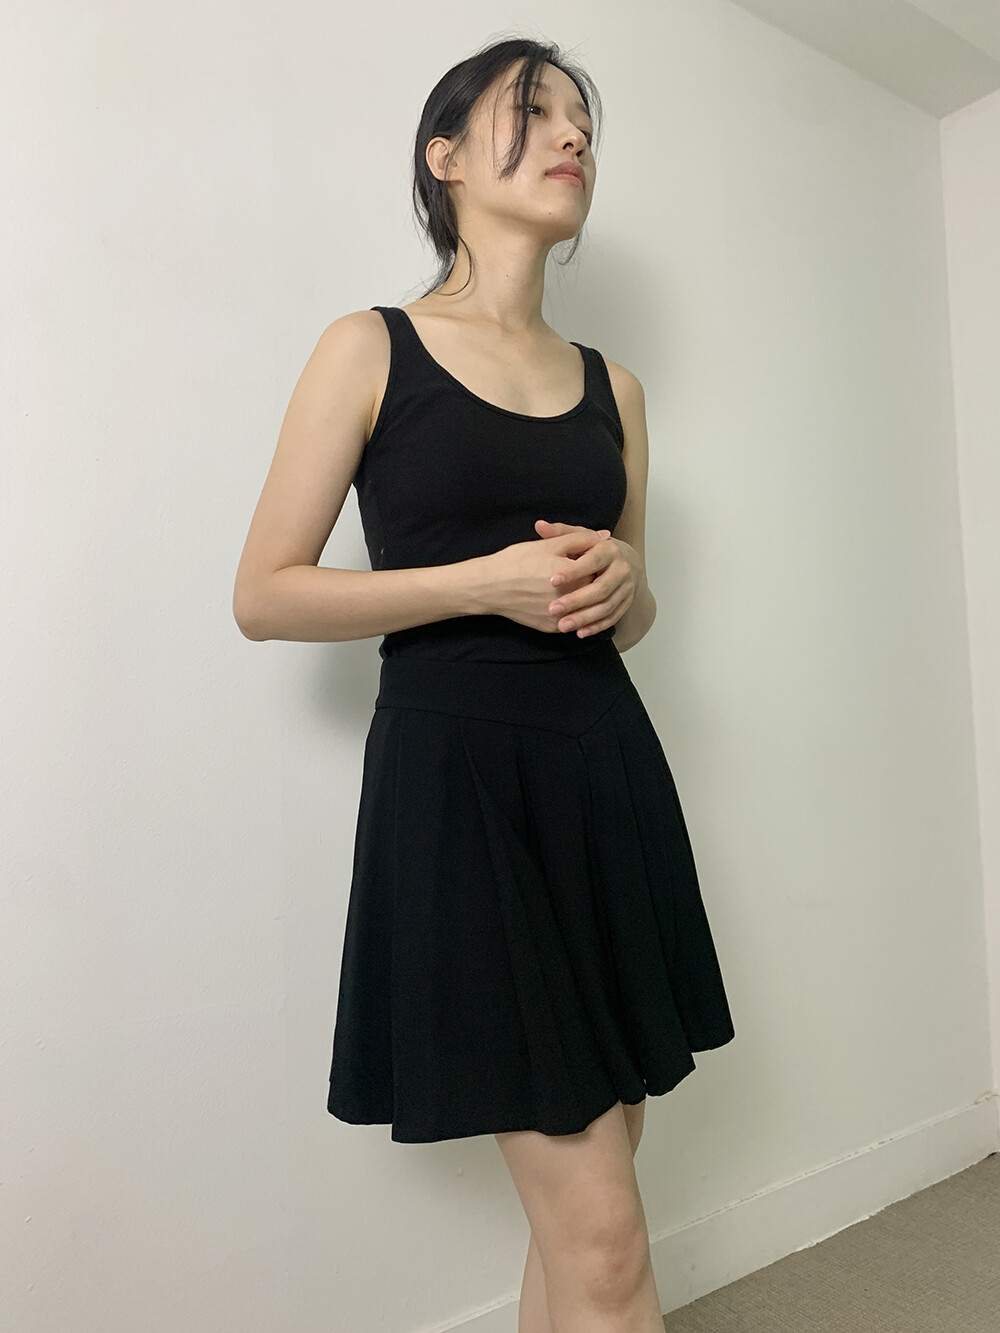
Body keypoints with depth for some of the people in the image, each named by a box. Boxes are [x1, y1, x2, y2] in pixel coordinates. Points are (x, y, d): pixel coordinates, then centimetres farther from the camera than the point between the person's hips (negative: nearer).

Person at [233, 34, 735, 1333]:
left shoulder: (612, 385, 15)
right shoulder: (371, 348, 1)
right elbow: (265, 594, -3)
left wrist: (624, 581, -2)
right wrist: (486, 582, -13)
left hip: (610, 765, 6)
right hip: (458, 771, -5)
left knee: (576, 1213, 12)